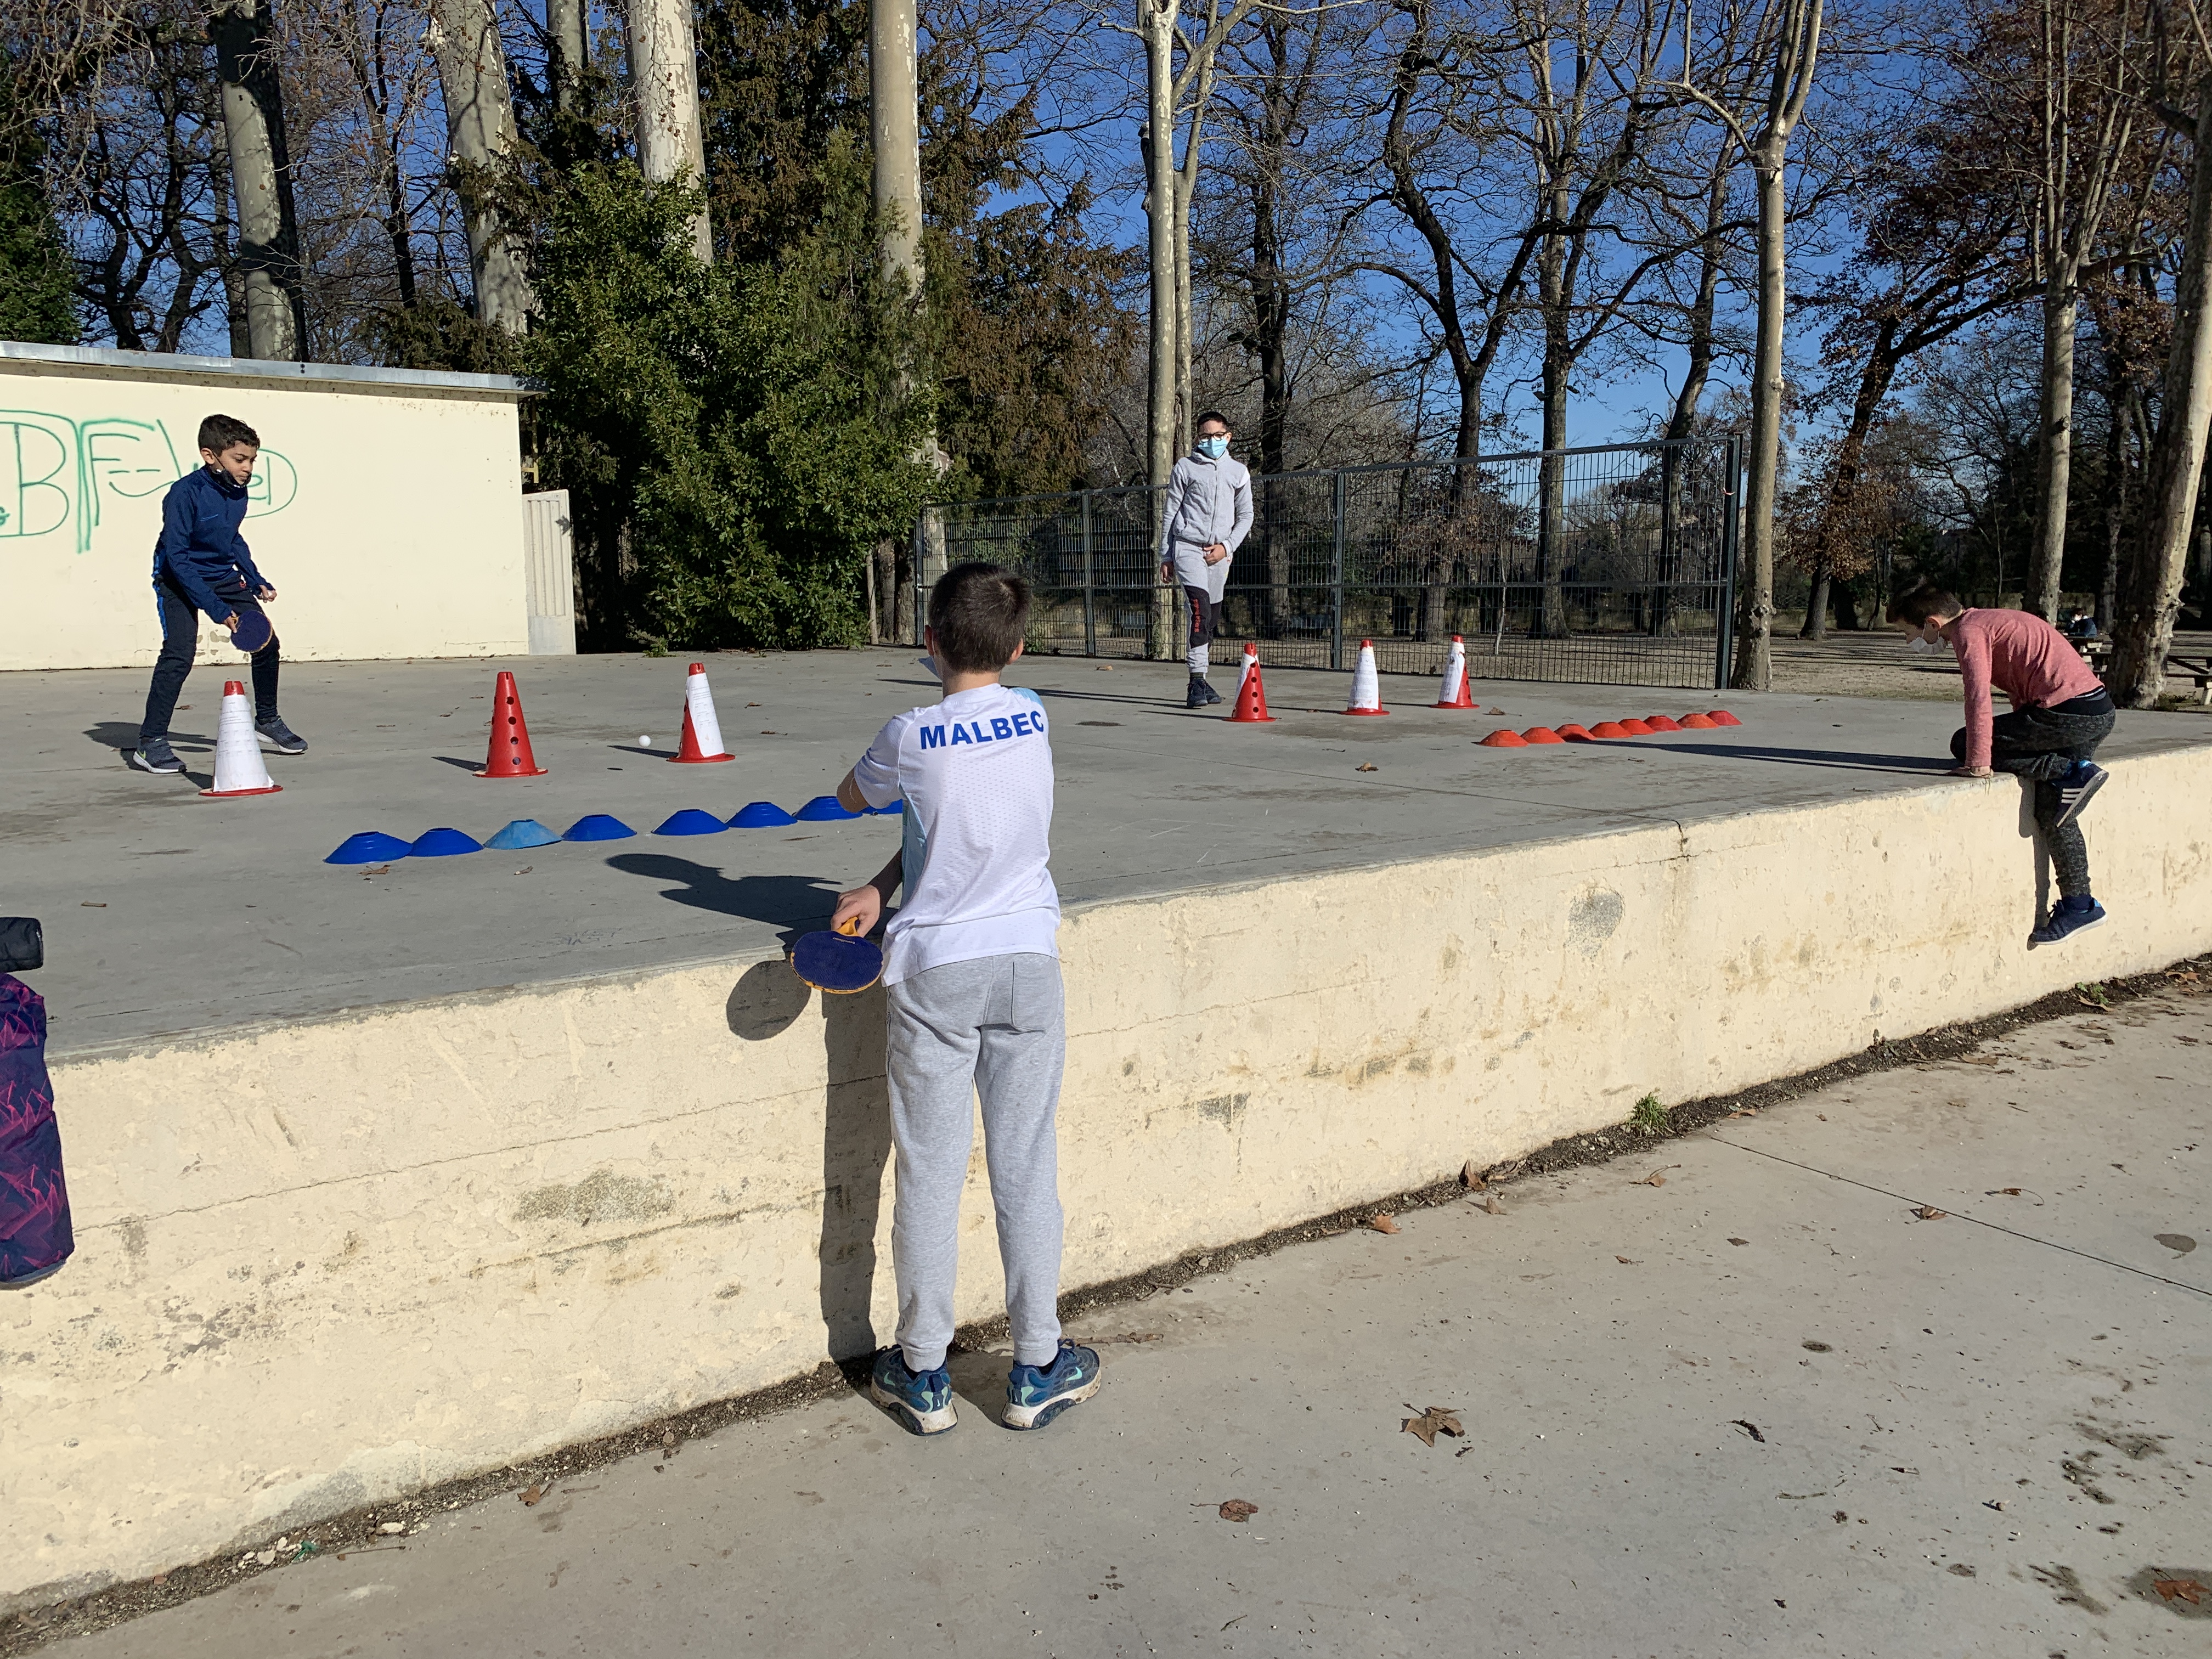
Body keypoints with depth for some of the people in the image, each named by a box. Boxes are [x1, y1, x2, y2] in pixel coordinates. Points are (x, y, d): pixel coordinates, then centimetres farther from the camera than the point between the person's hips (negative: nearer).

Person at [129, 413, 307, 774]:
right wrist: (215, 608, -30)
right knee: (179, 654, -21)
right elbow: (177, 557, -27)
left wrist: (256, 581, 9)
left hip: (224, 577, 7)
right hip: (179, 580, -7)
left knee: (267, 643, 3)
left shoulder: (238, 491, -4)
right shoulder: (185, 493, -26)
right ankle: (151, 743, -15)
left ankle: (267, 720, 24)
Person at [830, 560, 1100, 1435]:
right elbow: (972, 816, 7)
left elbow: (851, 797, 10)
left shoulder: (911, 737, -9)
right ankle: (1037, 1370, 19)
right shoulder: (1033, 719, 1)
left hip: (934, 969, -2)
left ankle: (922, 1373, 20)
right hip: (1027, 961, 3)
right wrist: (880, 888, 6)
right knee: (1026, 1170, 9)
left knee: (929, 1175, 8)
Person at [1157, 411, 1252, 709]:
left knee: (1212, 617, 7)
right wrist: (1166, 556, 6)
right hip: (1188, 547, -4)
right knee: (1200, 609, -20)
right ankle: (1197, 682, -23)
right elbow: (1170, 514, 9)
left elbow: (1245, 516, 13)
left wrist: (1227, 546, -2)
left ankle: (1201, 682, 19)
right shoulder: (1185, 467, 7)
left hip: (1220, 553, 4)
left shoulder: (1239, 472, 13)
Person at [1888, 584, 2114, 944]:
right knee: (2050, 810, 14)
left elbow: (1978, 696, -19)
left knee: (1965, 745, -3)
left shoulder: (1969, 632, -9)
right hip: (2100, 712, 10)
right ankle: (2078, 906, 16)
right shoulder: (1988, 621, 22)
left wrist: (1978, 762, -17)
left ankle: (2070, 773, -6)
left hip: (2067, 711, -10)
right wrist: (2020, 738, 23)